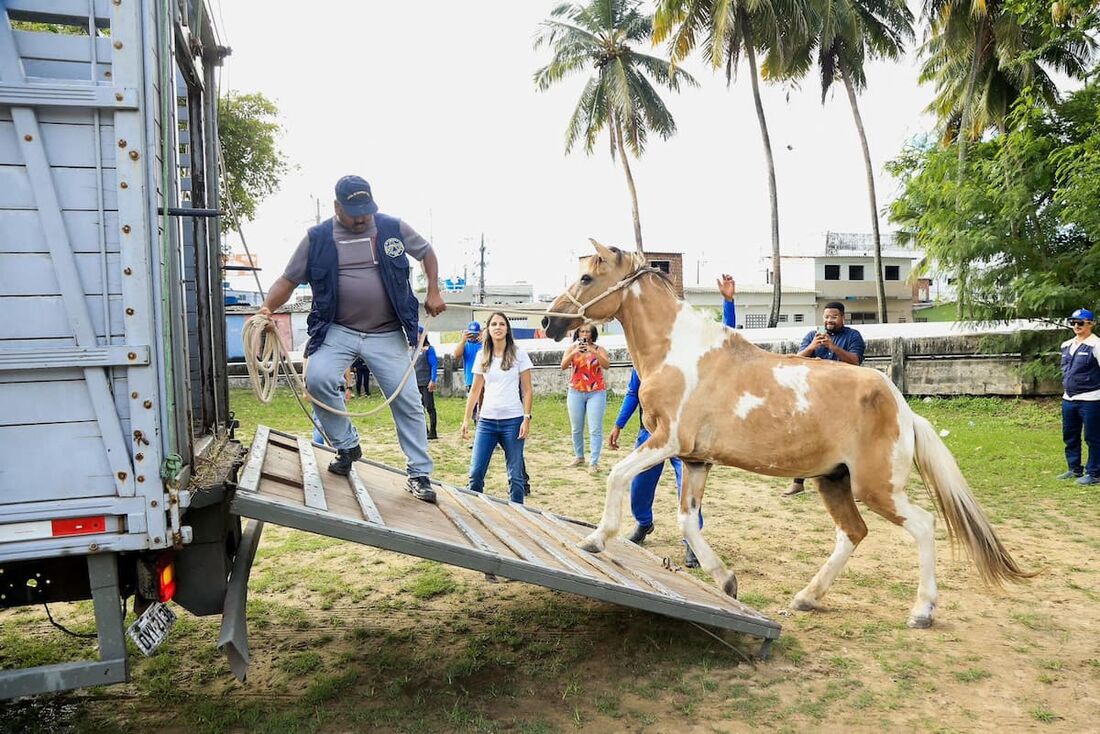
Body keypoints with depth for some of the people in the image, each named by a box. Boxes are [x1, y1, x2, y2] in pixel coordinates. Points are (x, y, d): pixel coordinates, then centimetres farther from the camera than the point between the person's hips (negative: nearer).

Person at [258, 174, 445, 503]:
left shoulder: (393, 228, 0)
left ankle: (419, 475, 12)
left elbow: (427, 253, 16)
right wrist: (267, 308, -16)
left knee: (407, 402, -1)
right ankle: (347, 446, -2)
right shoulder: (317, 238, -1)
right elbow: (288, 280, 2)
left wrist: (433, 292, 5)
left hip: (387, 335, 1)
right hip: (338, 332, 0)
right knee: (318, 378, -26)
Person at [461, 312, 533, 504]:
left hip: (512, 421, -3)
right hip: (486, 421, 3)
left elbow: (527, 390, 1)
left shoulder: (518, 354, 1)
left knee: (515, 475, 3)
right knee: (475, 472, -1)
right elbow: (475, 391, 12)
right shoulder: (482, 356, 9)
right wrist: (466, 419, 7)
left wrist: (527, 418, -8)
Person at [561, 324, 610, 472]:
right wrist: (574, 352, -22)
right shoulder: (572, 348, 4)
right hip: (576, 392, 2)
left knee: (595, 429, -7)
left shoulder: (599, 349, 0)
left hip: (596, 393, -2)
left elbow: (606, 365, -15)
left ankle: (594, 462, -4)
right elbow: (563, 366, -8)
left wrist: (593, 352, -26)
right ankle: (579, 457, 27)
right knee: (576, 429, 11)